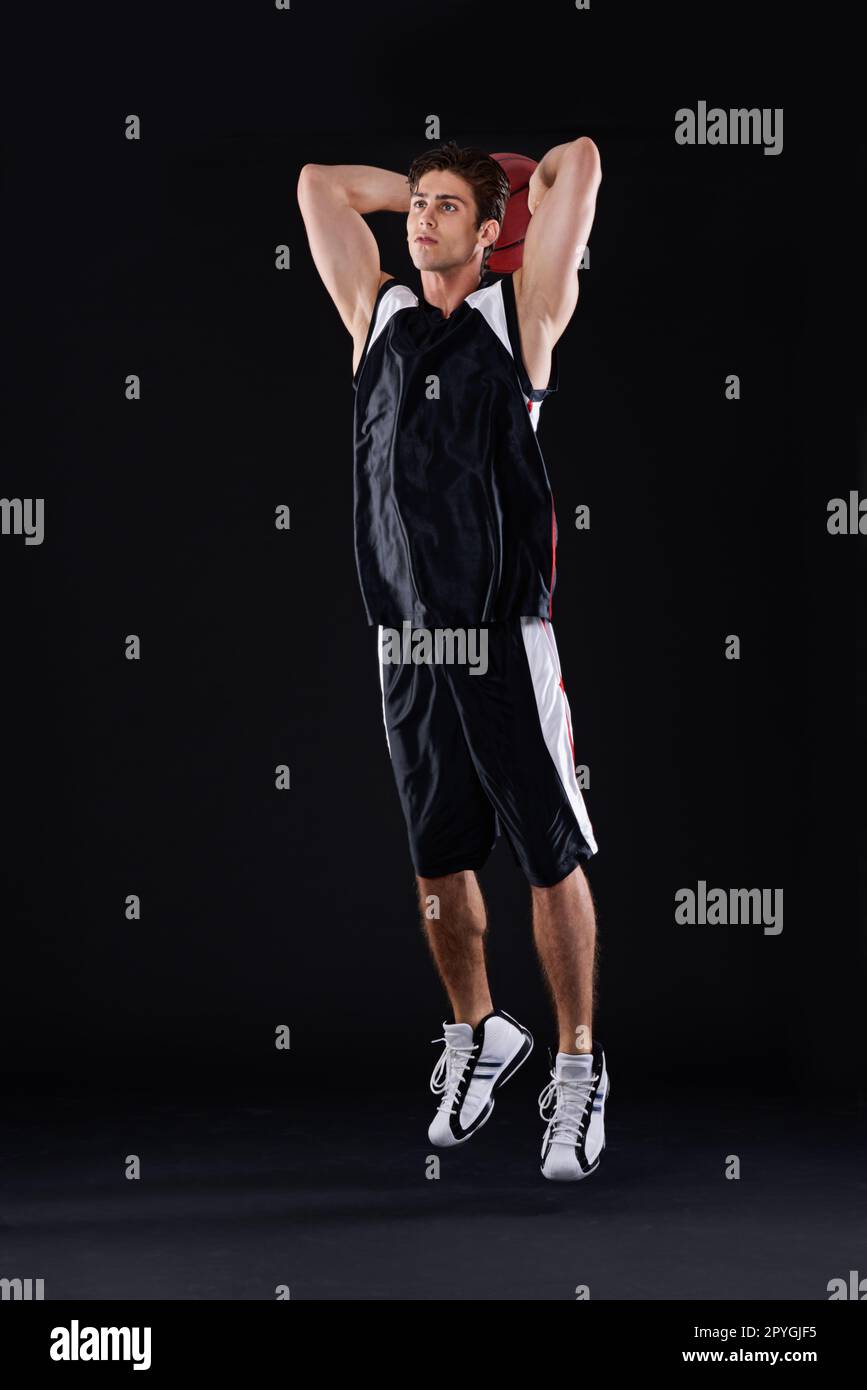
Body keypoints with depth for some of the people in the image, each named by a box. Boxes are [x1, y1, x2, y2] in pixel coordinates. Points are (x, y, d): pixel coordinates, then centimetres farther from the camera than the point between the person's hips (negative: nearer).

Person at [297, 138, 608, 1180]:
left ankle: (578, 1069, 10)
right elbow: (318, 184, 19)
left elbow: (579, 164, -1)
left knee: (551, 859, -1)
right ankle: (479, 1035, 31)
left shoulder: (522, 316, 3)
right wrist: (421, 188, 22)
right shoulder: (379, 315, 13)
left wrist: (516, 190, 17)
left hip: (504, 636, -4)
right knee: (438, 860, 12)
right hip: (405, 641, 4)